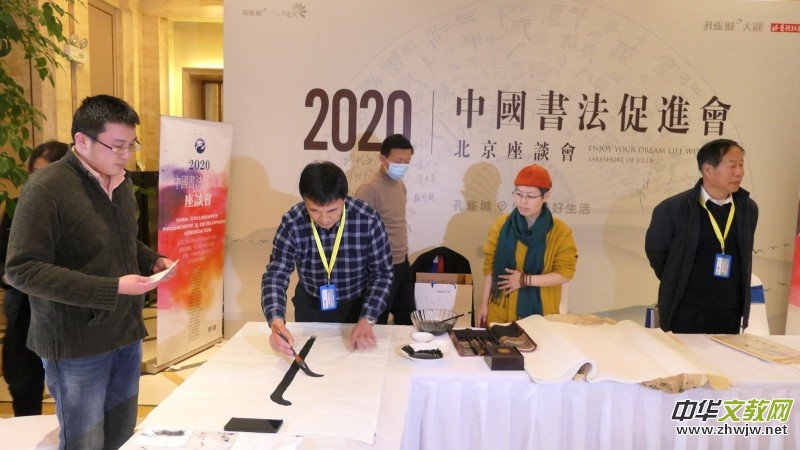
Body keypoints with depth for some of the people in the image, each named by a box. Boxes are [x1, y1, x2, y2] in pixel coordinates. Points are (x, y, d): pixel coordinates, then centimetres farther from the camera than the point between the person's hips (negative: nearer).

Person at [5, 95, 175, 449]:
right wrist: (112, 289, -24)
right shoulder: (46, 188, -17)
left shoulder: (121, 181, 7)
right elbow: (22, 269, -19)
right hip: (77, 345, -6)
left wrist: (152, 261, 0)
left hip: (127, 333, 7)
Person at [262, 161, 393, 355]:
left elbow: (382, 273, -16)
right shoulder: (291, 224, -22)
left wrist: (366, 320, -27)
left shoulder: (368, 220, -24)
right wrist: (276, 321, -40)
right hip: (310, 308, 1)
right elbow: (275, 276, -23)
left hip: (357, 306, 0)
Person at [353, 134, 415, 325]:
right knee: (378, 322, 8)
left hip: (402, 264, 8)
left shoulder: (400, 185, 7)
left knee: (407, 318, 19)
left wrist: (404, 256, 18)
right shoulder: (369, 190, -19)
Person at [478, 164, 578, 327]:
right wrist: (484, 304, 2)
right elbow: (490, 267, 1)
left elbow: (565, 273, -8)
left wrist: (525, 280, -17)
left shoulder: (560, 231, -8)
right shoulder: (501, 225, -3)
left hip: (539, 312, -1)